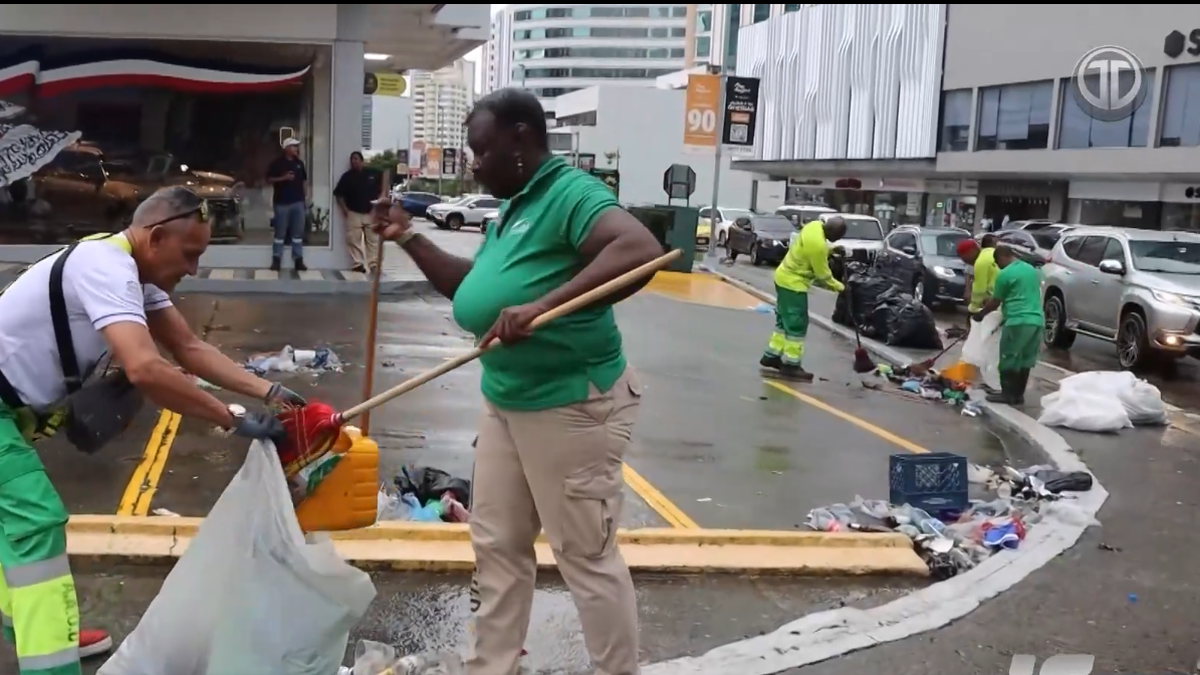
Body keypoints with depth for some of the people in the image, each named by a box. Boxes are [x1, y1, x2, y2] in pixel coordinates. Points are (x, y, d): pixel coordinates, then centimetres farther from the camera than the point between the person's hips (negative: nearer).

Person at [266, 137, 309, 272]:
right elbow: (269, 179, -3)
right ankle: (276, 260, 6)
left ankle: (298, 260, 8)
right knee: (280, 232, 1)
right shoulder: (277, 163, -3)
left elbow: (304, 181, 15)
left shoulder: (299, 163, 11)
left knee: (298, 232, 4)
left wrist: (306, 198, 10)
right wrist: (283, 178, -17)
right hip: (282, 203, -4)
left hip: (298, 202, 4)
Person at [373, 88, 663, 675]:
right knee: (496, 545, 18)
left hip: (572, 404, -10)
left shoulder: (570, 194, -18)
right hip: (507, 401, 10)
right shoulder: (514, 208, 12)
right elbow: (471, 288, 23)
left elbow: (641, 250, -36)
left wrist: (543, 306, -41)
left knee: (587, 557, 2)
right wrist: (409, 239, 15)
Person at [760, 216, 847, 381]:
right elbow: (823, 275, -17)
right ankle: (791, 365, 0)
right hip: (793, 284, -10)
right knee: (797, 325, -4)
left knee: (785, 321, 17)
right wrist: (839, 287, -2)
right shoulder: (817, 244, -28)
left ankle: (772, 355, 24)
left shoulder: (816, 225, 0)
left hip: (784, 277, 10)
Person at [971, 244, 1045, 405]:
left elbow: (995, 302, 2)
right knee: (1025, 360, 12)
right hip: (1037, 321, 8)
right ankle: (1018, 394, 16)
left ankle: (1007, 394, 3)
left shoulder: (1005, 274, -5)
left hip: (1018, 321, -8)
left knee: (1008, 359, 1)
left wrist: (980, 314, 19)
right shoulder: (1032, 270, 19)